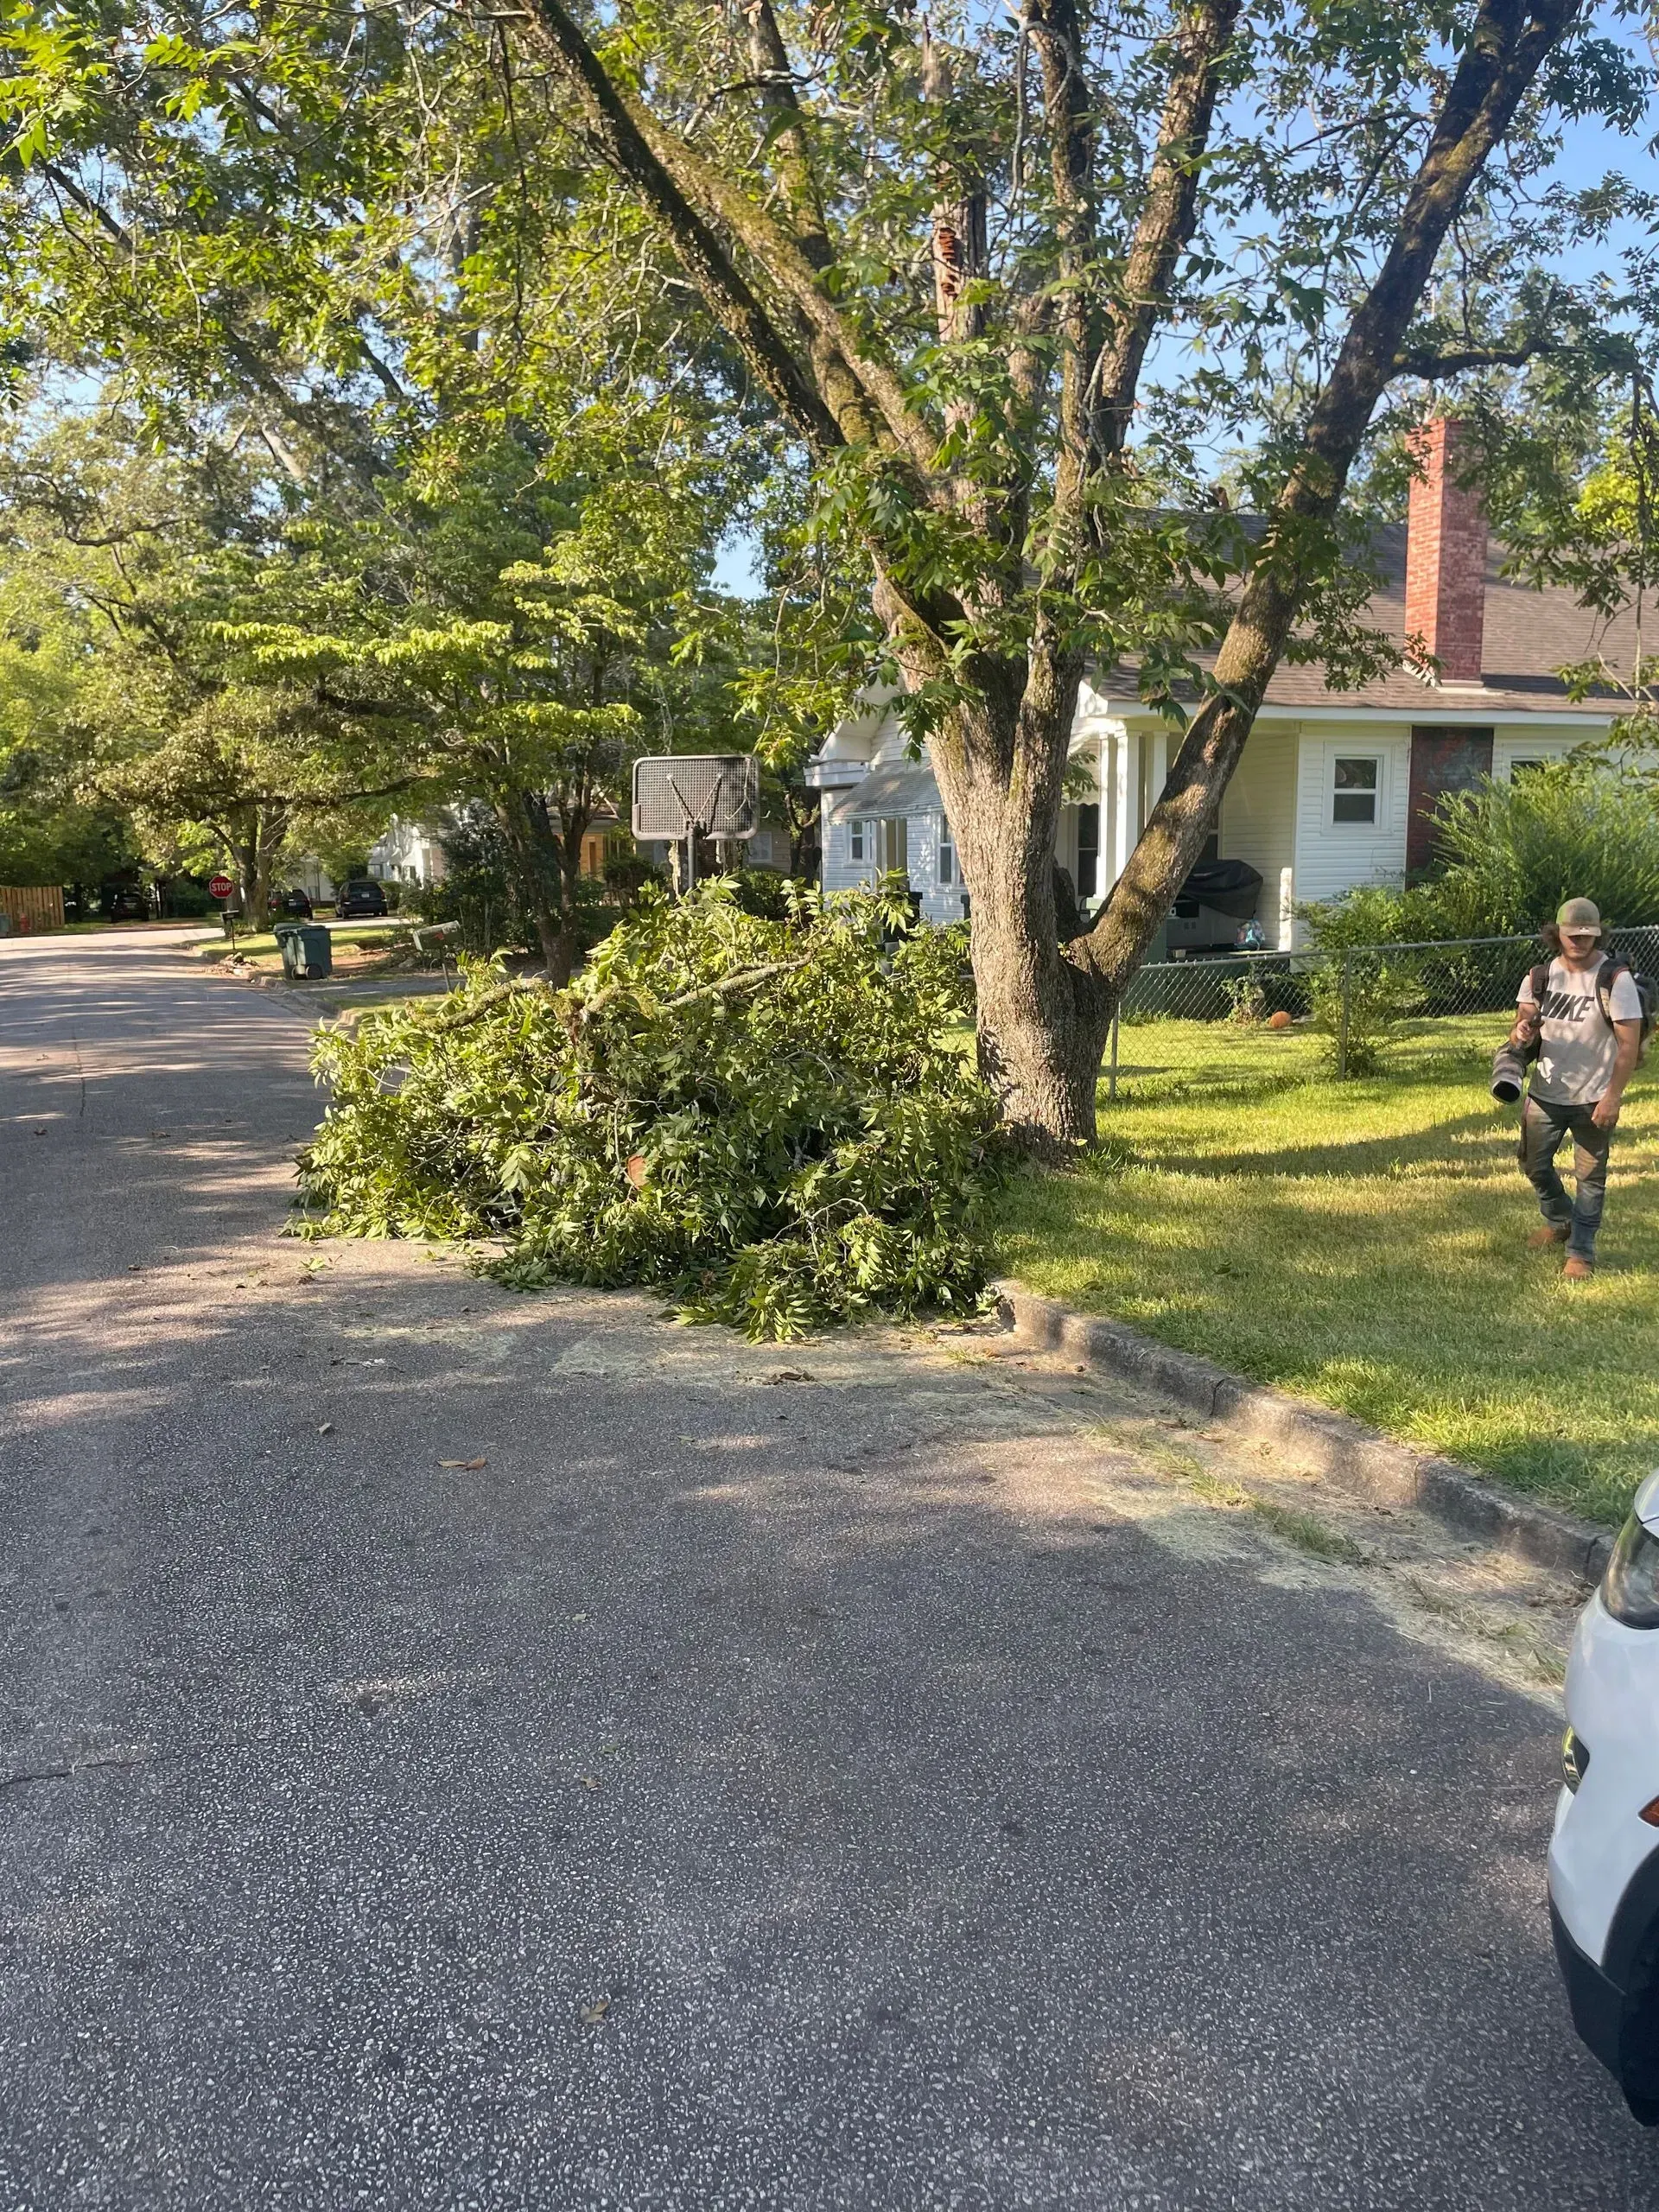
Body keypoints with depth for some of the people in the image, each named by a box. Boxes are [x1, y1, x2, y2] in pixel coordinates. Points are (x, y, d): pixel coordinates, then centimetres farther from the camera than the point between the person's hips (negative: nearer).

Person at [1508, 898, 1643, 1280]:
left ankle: (1581, 1252, 16)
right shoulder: (1541, 976, -1)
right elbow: (1523, 1027, 5)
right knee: (1534, 1163, 16)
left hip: (1593, 1099, -5)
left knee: (1590, 1177, 4)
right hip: (1546, 1092, 5)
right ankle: (1560, 1221, 42)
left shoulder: (1615, 979, -14)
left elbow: (1629, 1044, -14)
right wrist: (1521, 1033, -21)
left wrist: (1612, 1098, -19)